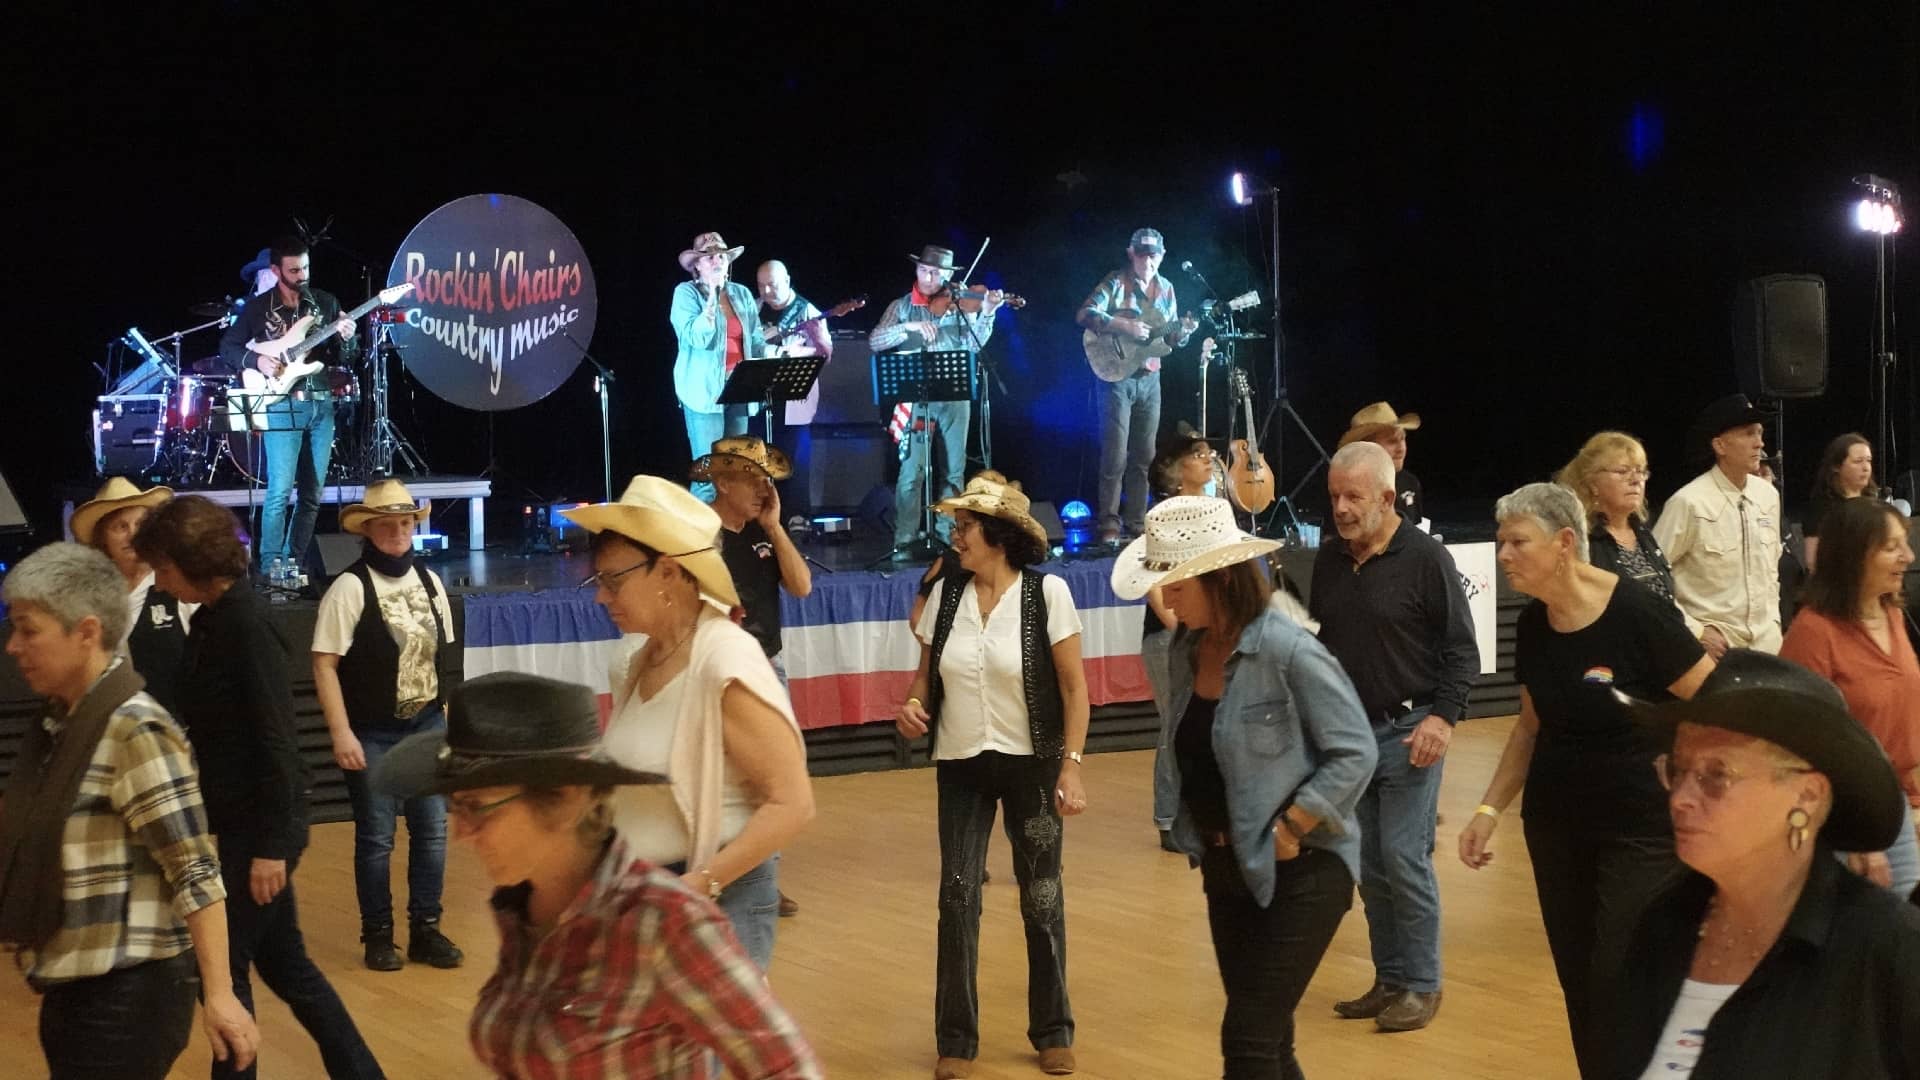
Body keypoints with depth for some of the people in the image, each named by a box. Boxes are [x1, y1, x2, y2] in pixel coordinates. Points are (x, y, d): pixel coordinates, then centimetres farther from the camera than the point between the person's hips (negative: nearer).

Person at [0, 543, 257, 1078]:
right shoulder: (59, 722, 9)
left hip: (128, 992, -9)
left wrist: (218, 994, -22)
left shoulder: (134, 729, -16)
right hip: (72, 986, 9)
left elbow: (195, 873, -19)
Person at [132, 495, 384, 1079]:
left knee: (225, 963, 2)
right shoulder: (212, 619, 8)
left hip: (261, 826, -9)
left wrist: (271, 845, -20)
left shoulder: (248, 623, -18)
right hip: (239, 820, 9)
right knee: (280, 960, 15)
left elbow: (276, 740, -20)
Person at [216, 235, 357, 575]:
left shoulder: (326, 303, 9)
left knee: (312, 493, 7)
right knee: (280, 490, -12)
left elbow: (342, 359, 12)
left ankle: (295, 563, 17)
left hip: (322, 403, 4)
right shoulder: (258, 308, 1)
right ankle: (270, 567, -9)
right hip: (282, 406, -4)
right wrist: (256, 360, -11)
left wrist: (346, 340, -10)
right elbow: (227, 347, 6)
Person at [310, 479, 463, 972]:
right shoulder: (351, 587, -10)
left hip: (426, 726, 5)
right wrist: (341, 734, -15)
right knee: (376, 838, 2)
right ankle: (378, 936, 16)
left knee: (432, 830, 6)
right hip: (372, 734, -5)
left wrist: (448, 716, 11)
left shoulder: (429, 581, 6)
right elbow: (325, 664, -12)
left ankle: (426, 930, 18)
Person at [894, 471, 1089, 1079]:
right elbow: (926, 671, 12)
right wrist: (913, 704, -10)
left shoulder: (1047, 593, -10)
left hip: (1031, 763, -2)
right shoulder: (945, 595, 0)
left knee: (1041, 896, 8)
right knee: (957, 896, 0)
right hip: (960, 764, 3)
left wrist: (1071, 766, -12)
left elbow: (1074, 687, -7)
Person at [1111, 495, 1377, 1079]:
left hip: (1300, 872, -7)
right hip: (1227, 869, 7)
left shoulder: (1289, 650, -20)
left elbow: (1354, 753, -18)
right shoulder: (1188, 648, 2)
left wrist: (1288, 832, -18)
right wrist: (1195, 836, 3)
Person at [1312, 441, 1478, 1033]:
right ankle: (1390, 978, 20)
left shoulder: (1425, 558, -10)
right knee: (1370, 865, 10)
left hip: (1409, 732, -6)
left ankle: (1421, 985, 4)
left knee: (1405, 858, -8)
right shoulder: (1329, 558, 6)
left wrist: (1443, 717, -18)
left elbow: (1461, 651, -8)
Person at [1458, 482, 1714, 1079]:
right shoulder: (1532, 625, 1)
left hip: (1640, 828, -6)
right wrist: (1490, 809, 9)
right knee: (1578, 985, 11)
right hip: (1555, 824, 6)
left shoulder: (1637, 614, -19)